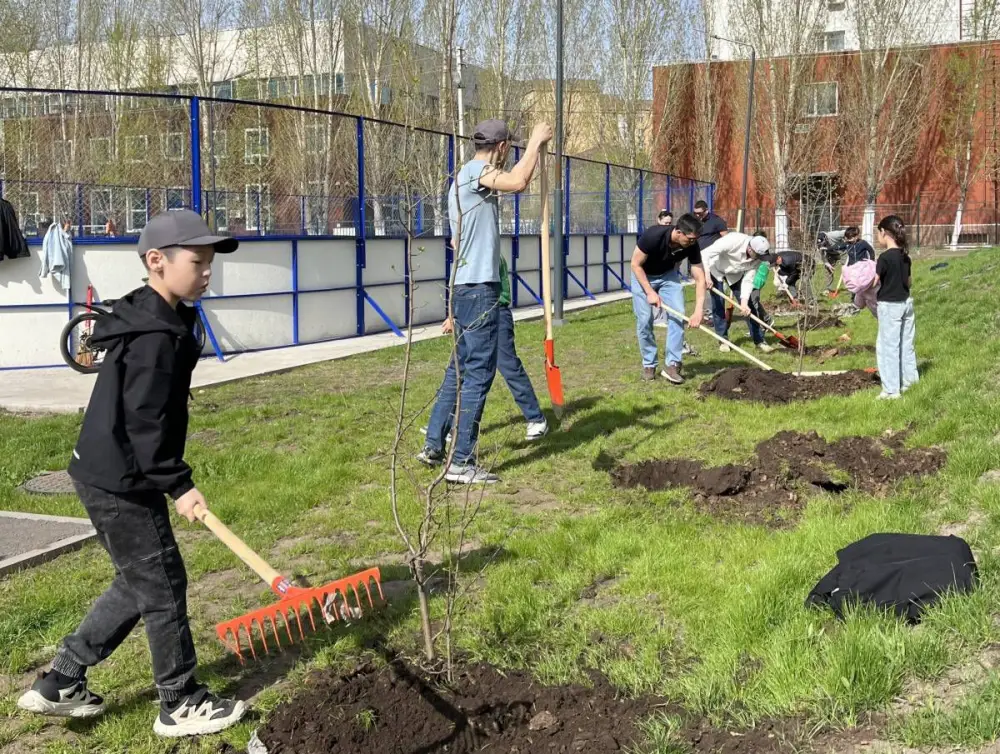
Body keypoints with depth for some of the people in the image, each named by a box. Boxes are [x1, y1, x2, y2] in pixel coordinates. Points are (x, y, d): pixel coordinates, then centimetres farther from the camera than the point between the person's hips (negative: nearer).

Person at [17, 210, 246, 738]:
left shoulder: (154, 321, 11)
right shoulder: (155, 336, -22)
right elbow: (145, 424, -25)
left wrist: (169, 481, 24)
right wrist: (179, 485, -21)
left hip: (110, 477, 10)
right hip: (121, 483, -10)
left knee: (137, 584, 19)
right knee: (163, 587, 2)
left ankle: (60, 684, 28)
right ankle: (181, 705, 17)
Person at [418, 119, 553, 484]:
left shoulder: (466, 176, 21)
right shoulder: (476, 170, -10)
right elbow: (518, 182, -30)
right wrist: (536, 142, -14)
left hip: (465, 288, 10)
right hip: (478, 289, -10)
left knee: (460, 368, 17)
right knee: (479, 372, -7)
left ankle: (433, 445, 23)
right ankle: (461, 462, -4)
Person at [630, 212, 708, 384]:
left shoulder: (691, 245, -25)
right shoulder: (653, 236, -36)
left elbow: (700, 278, -20)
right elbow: (636, 265, -23)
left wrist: (698, 311, -30)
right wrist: (650, 292, -27)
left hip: (668, 274, 3)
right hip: (643, 275, -3)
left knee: (677, 314, -12)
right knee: (644, 319, -9)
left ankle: (672, 365, -8)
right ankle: (649, 365, 7)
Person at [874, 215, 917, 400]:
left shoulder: (885, 257, -18)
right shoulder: (905, 256, 6)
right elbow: (908, 281, 14)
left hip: (890, 305, -8)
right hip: (906, 302, 8)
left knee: (888, 347, -2)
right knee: (906, 344, 16)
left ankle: (891, 390, 0)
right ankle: (909, 380, 26)